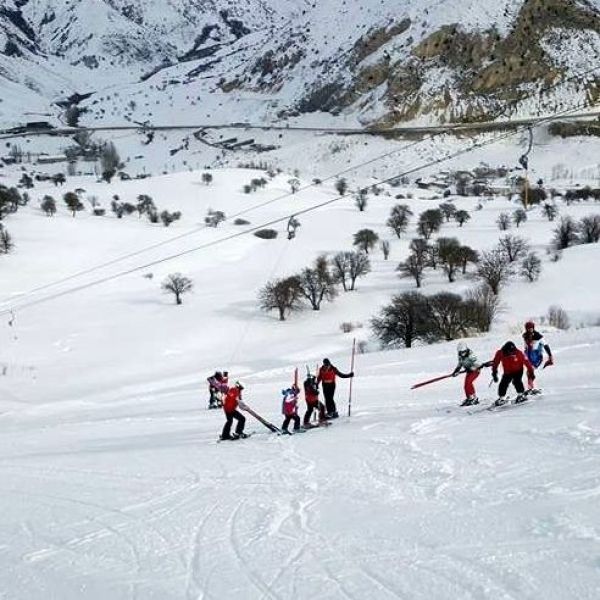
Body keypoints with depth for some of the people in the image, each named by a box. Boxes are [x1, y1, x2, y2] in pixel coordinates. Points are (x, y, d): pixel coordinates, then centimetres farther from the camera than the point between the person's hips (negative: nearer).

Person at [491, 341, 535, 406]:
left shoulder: (518, 353, -29)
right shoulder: (500, 353, -23)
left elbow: (526, 362, -20)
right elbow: (495, 363, -8)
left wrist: (531, 372, -17)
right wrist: (494, 373, -8)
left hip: (518, 371, -3)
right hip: (507, 372, 3)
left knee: (516, 381, -26)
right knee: (503, 384, -6)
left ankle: (521, 395, -10)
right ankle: (501, 398, 14)